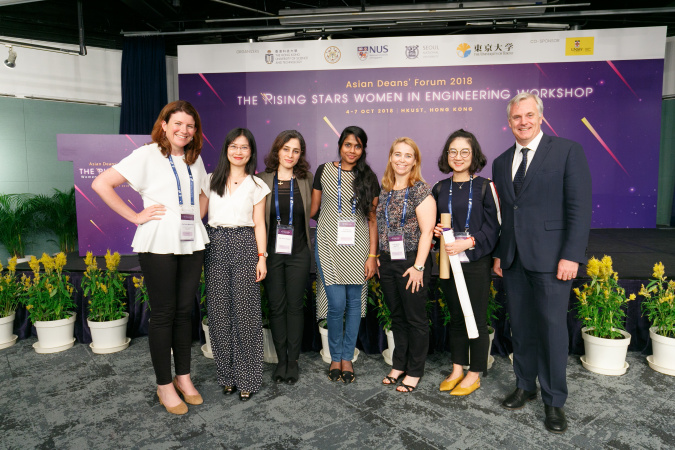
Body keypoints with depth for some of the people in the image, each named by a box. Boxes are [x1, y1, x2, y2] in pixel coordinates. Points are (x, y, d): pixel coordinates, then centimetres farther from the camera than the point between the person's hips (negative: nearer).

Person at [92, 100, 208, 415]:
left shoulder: (195, 159, 13)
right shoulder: (148, 155, -4)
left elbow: (203, 194, 28)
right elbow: (101, 183, -9)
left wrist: (197, 218, 10)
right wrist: (135, 216, -11)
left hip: (192, 244, 5)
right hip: (159, 245, -5)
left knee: (185, 311, 12)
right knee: (163, 314, 3)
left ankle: (183, 376, 27)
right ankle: (164, 385, 18)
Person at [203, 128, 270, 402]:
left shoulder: (256, 185, 7)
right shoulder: (212, 181, 11)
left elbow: (259, 224, 5)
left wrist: (262, 257, -3)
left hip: (244, 246, -2)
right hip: (215, 246, 2)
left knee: (245, 311, -3)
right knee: (219, 310, 4)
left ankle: (247, 378, 10)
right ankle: (227, 375, 19)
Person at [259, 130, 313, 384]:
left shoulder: (306, 180, 2)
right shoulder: (263, 180, -1)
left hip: (298, 253, 0)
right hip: (272, 252, 0)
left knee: (295, 305, 6)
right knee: (276, 306, 7)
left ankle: (293, 361, 20)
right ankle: (281, 360, 22)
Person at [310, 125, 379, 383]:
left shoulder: (368, 178, 6)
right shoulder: (324, 171, 4)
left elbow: (372, 219, 4)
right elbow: (313, 208, 12)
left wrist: (372, 255, 0)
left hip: (358, 247, 2)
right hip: (329, 244, -1)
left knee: (355, 302, 6)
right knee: (337, 304, -6)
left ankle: (347, 358, 23)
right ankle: (335, 358, 17)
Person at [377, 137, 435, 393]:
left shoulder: (421, 190, -9)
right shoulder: (385, 190, 10)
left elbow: (427, 231, -14)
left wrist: (418, 266, -17)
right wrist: (377, 257, 13)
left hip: (411, 262, -6)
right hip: (387, 263, 6)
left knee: (415, 318, 6)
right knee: (397, 317, 16)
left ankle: (414, 372, 21)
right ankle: (399, 365, 31)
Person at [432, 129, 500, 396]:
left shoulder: (484, 187, -3)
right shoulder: (440, 188, 8)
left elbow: (492, 227, -5)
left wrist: (469, 242, -19)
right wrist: (436, 230, -4)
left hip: (476, 262, -4)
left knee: (476, 317, 4)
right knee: (455, 316, 13)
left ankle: (475, 374, 20)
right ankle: (457, 369, 27)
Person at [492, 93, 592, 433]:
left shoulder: (568, 151, -2)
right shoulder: (501, 162, 13)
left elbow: (579, 206, -8)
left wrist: (571, 255, -14)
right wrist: (498, 253, 11)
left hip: (550, 258, -4)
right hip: (513, 260, 5)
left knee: (553, 328, 1)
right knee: (521, 327, 13)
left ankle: (554, 401, 18)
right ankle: (525, 386, 30)